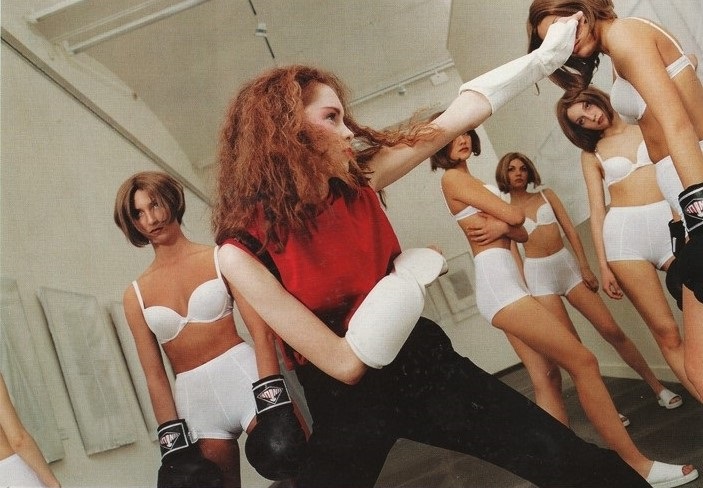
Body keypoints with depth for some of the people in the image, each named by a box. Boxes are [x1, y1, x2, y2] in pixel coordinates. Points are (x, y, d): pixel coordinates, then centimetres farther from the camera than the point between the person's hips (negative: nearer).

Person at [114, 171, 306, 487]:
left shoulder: (220, 259, 1)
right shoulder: (135, 295, 8)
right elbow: (154, 376, 6)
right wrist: (174, 444, 0)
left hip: (244, 374, -2)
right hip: (193, 397, 3)